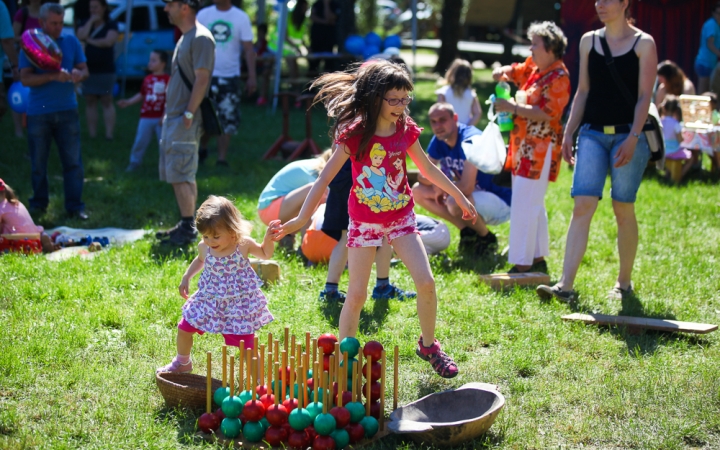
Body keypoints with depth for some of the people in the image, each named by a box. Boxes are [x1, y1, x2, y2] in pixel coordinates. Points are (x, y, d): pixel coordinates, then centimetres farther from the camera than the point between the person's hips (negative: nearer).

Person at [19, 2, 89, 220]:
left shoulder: (71, 41, 7)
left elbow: (84, 70, 9)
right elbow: (25, 79, -9)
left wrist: (78, 75, -16)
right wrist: (52, 76, -23)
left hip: (67, 110, 1)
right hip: (38, 113, -1)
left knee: (73, 161, -2)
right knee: (38, 163, 7)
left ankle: (75, 206, 2)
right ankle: (39, 203, 21)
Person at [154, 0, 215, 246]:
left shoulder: (201, 38, -13)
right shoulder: (184, 37, 17)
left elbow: (202, 79, -19)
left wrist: (188, 114, -20)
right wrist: (169, 114, 17)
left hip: (185, 120, -10)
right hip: (172, 117, 10)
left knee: (181, 175, -9)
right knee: (175, 175, 13)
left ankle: (188, 229, -4)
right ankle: (184, 225, 19)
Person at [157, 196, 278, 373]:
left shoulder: (243, 245, -16)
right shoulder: (204, 247, -9)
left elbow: (265, 254, 3)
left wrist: (268, 238, -14)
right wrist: (186, 278, 10)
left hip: (239, 304, -4)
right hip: (210, 301, 4)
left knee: (247, 345, -7)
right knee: (184, 329, 13)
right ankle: (182, 363, 42)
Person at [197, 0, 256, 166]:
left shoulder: (241, 17, -2)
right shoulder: (203, 15, 2)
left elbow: (248, 49, -1)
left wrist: (252, 76, -7)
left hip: (230, 77, -1)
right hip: (206, 75, 1)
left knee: (227, 121, -1)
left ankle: (222, 159, 7)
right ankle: (202, 149, 30)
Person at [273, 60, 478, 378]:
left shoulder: (406, 130, -3)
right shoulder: (354, 135, -15)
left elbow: (428, 168, 13)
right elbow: (325, 177, -13)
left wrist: (460, 198, 19)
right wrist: (302, 219, -18)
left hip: (400, 215, 3)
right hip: (364, 219, -3)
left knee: (426, 282, -7)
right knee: (357, 294, 0)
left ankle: (428, 345, 15)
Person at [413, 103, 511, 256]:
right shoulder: (438, 141, -1)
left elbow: (466, 187, -33)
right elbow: (423, 176, 5)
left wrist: (443, 187, -13)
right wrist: (437, 183, -17)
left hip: (501, 203, -8)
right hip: (474, 197, 8)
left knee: (456, 202, -38)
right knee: (418, 191, -1)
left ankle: (487, 238, -8)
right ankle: (467, 231, 3)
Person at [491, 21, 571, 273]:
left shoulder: (558, 77, -15)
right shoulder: (533, 68, 12)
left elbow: (547, 113, -23)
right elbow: (514, 72, 28)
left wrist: (514, 108, -21)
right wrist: (502, 72, 4)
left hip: (540, 150, -10)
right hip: (524, 146, 10)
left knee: (524, 206, -12)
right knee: (533, 205, 16)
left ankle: (524, 263, -10)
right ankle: (538, 258, 26)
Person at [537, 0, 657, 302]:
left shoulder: (643, 43, -1)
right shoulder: (589, 41, 11)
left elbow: (645, 96, -6)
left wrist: (633, 138, -16)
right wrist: (568, 132, 8)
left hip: (628, 134, -3)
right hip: (592, 133, 3)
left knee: (623, 209, 2)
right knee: (582, 206, -8)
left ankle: (624, 283, 18)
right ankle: (566, 285, -13)